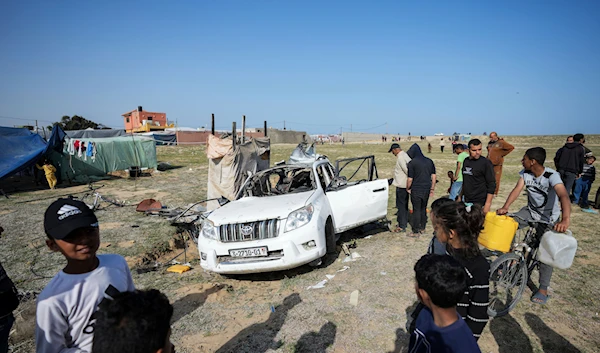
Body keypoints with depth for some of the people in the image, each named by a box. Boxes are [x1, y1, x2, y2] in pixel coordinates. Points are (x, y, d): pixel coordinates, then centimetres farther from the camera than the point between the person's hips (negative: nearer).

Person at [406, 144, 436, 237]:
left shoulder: (412, 163, -13)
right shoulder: (429, 161, 5)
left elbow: (410, 179, -12)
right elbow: (433, 176, 7)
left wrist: (408, 188, 5)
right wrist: (432, 189, 15)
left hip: (416, 190, -6)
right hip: (426, 189, 6)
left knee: (416, 210, 1)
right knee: (423, 208, 18)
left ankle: (416, 232, 7)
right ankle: (422, 228, 29)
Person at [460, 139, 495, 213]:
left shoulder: (486, 163, -8)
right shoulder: (466, 161, 9)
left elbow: (491, 185, -11)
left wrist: (487, 204, -16)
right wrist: (460, 196, 18)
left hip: (479, 203, -5)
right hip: (465, 201, 5)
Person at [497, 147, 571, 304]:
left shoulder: (551, 175, -29)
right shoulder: (525, 173, -12)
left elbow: (564, 195, -42)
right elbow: (517, 189, -19)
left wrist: (565, 219, -58)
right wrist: (505, 207, -35)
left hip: (548, 218, -5)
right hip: (531, 211, 5)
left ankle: (543, 289, 10)